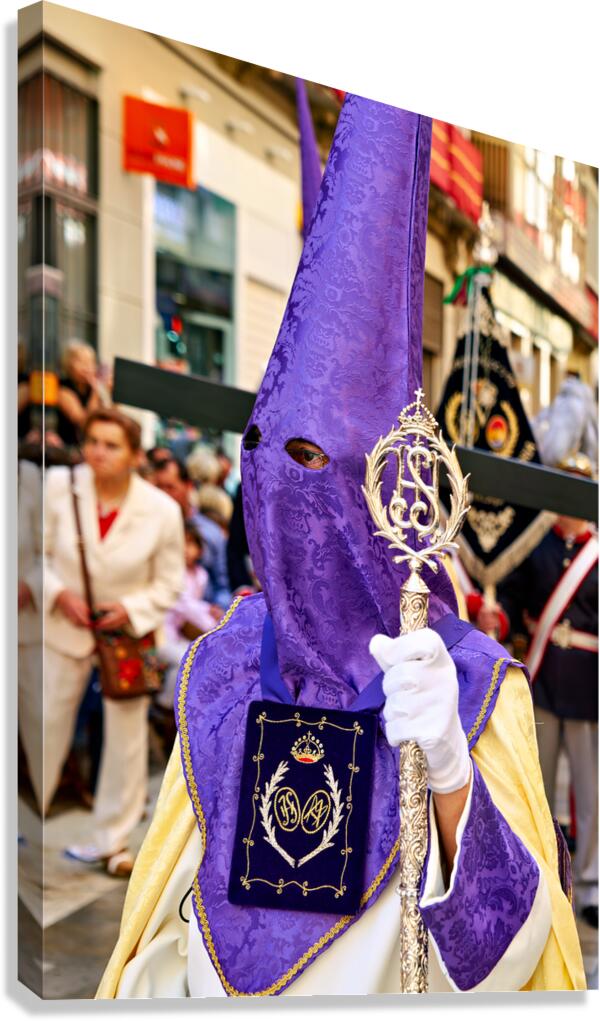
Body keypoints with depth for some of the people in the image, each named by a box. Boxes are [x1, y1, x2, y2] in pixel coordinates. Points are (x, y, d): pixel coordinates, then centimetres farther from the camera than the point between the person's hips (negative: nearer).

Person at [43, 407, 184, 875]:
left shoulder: (163, 510, -17)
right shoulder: (59, 486, -16)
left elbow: (170, 582, -6)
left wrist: (131, 609, -20)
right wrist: (58, 593, -19)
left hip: (129, 632, 0)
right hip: (65, 626, 0)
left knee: (127, 738, 10)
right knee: (46, 728, 13)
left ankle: (112, 839, 30)